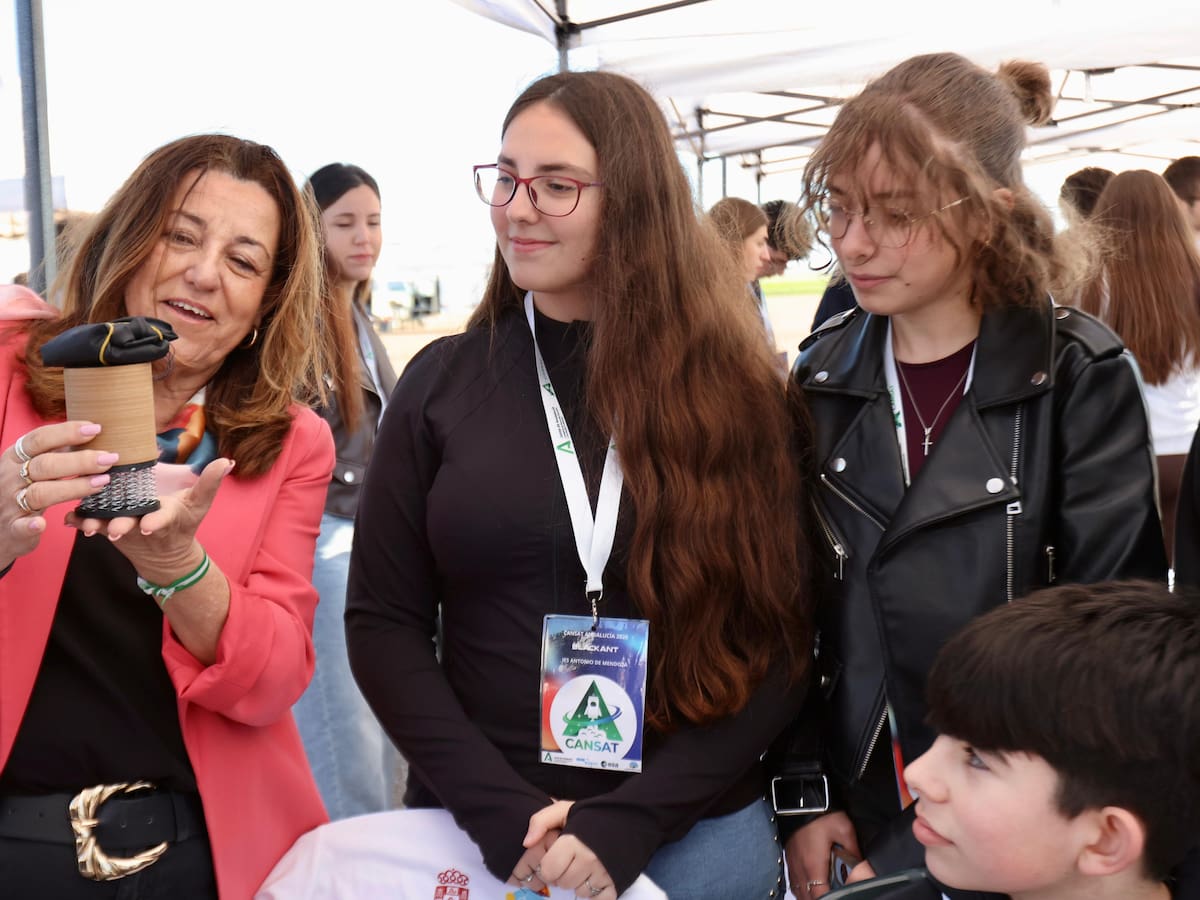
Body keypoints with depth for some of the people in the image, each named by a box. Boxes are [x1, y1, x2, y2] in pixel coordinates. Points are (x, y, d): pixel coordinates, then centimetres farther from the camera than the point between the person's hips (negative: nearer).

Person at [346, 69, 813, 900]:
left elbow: (778, 638, -4)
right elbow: (384, 622, -1)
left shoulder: (735, 390, -4)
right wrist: (502, 811, -13)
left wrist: (630, 820, -13)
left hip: (696, 832, 0)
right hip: (475, 828, 1)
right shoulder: (442, 382, -1)